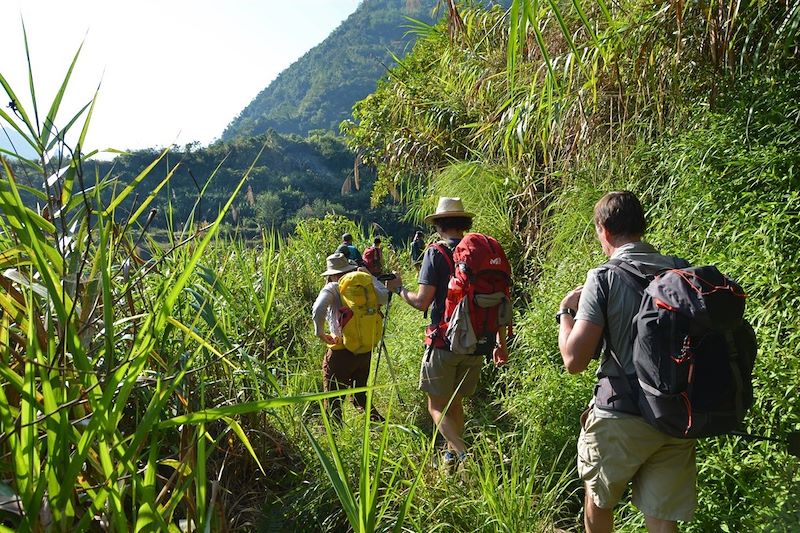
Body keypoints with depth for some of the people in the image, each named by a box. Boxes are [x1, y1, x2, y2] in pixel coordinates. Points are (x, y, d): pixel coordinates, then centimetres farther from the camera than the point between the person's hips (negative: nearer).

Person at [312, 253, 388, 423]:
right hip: (365, 351, 5)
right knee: (360, 396, 24)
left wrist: (320, 333, -11)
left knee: (332, 402, 9)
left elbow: (318, 310, -26)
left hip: (340, 353, -5)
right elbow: (384, 298, -5)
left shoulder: (332, 289, -10)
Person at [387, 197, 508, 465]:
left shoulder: (436, 253, -9)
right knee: (455, 402, 21)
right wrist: (501, 343, 14)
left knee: (437, 407, 4)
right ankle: (452, 454, 29)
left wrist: (399, 289, 6)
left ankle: (464, 456, -12)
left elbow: (422, 302, -14)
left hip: (444, 342, -5)